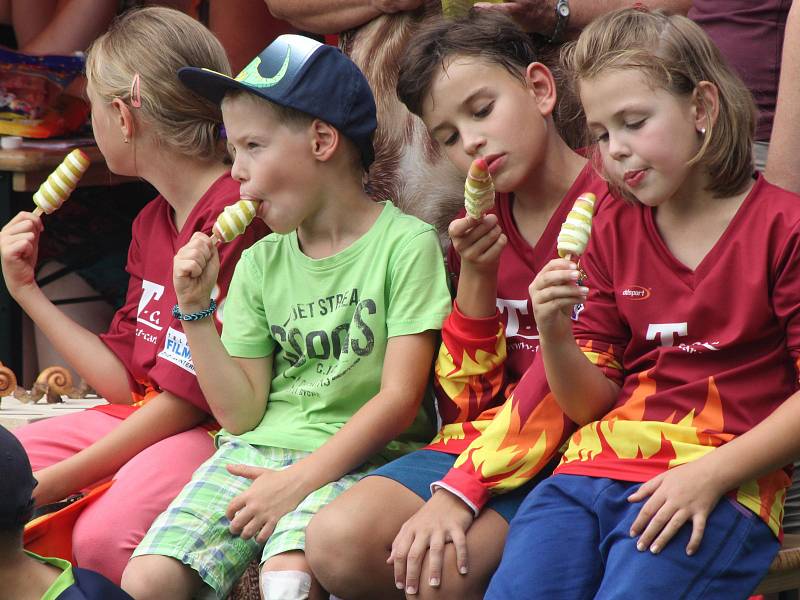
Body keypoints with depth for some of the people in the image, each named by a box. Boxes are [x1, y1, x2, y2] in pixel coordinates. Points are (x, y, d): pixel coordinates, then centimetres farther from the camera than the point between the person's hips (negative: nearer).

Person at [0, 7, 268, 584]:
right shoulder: (151, 223, 15)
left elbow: (188, 397, -18)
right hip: (144, 419, 9)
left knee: (103, 535, -33)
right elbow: (126, 382, 14)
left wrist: (53, 482, -15)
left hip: (213, 430, -9)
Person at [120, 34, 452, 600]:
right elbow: (241, 414, 10)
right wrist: (196, 310, 1)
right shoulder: (261, 262, 13)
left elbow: (399, 400, -9)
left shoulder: (406, 244, -3)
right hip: (258, 450, 5)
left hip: (357, 460, -5)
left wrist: (299, 480, -15)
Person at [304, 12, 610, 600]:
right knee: (337, 541, -17)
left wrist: (460, 491, -23)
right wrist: (475, 275, -7)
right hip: (484, 436, 6)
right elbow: (467, 398, 9)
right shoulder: (478, 225, 13)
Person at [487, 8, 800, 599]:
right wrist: (555, 335, -5)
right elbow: (592, 403, 16)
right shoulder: (613, 232, 18)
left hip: (721, 481, -5)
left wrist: (712, 473, -15)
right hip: (596, 468, 5)